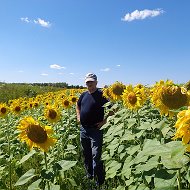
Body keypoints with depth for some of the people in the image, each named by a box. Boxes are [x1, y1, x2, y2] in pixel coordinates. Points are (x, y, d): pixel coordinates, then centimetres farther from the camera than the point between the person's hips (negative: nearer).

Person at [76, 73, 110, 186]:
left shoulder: (101, 95, -9)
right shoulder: (84, 95, 9)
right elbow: (78, 106, 28)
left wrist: (104, 121, -13)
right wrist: (78, 116, 13)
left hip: (96, 130, -6)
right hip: (83, 129, 7)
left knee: (96, 157, -6)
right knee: (86, 155, 19)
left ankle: (100, 181, 10)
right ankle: (89, 175, 39)